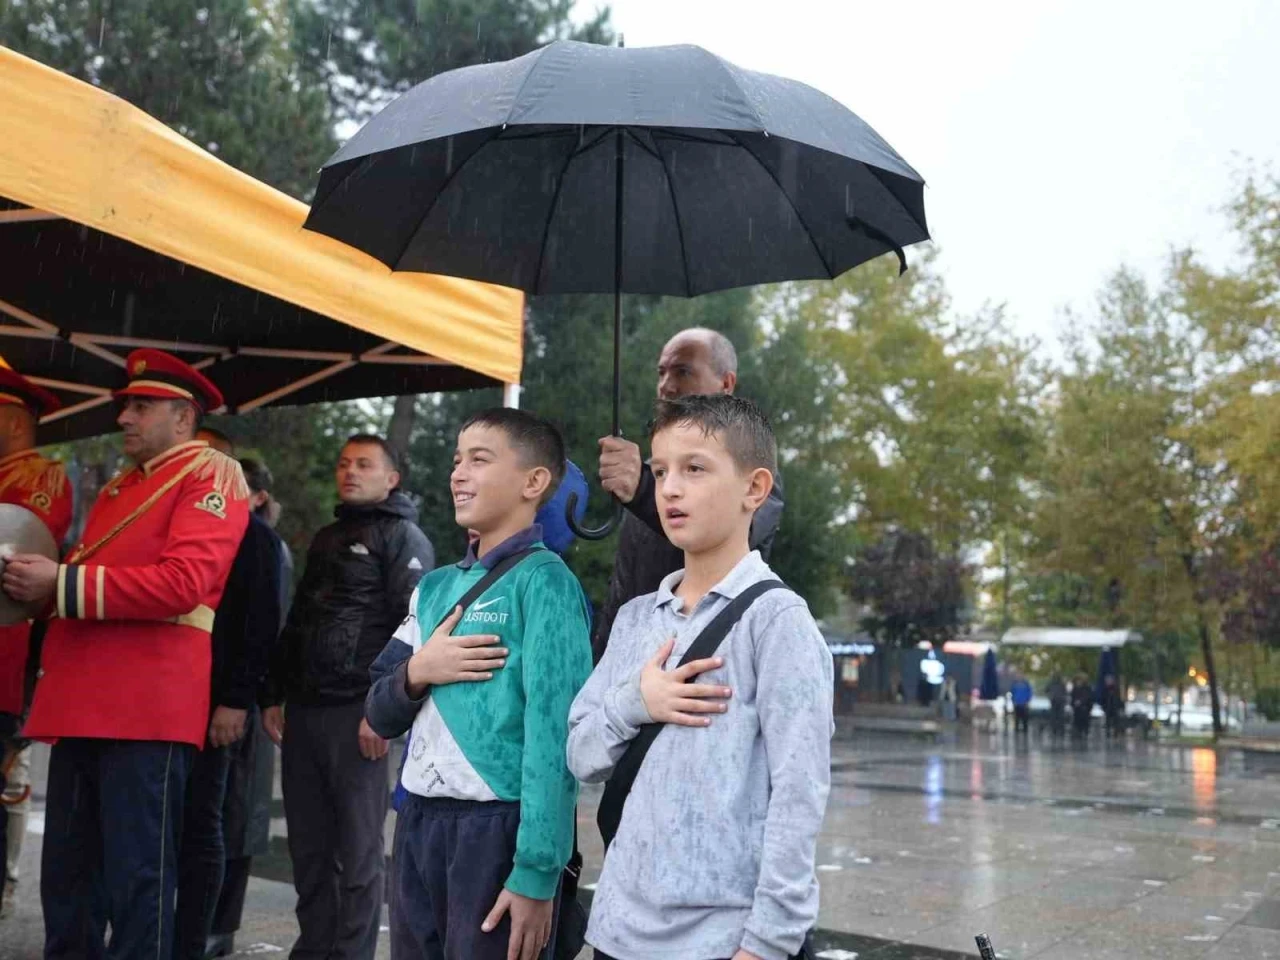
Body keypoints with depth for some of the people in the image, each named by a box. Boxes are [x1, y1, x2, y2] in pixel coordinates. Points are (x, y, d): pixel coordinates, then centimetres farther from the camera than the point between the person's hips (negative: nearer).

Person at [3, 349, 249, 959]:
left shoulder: (212, 475, -2)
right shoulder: (119, 486, 24)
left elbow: (183, 582, -16)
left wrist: (61, 582, -14)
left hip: (149, 709, -8)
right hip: (82, 705, 8)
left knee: (137, 877, -2)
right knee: (66, 875, 14)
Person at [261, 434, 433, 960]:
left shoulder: (404, 538, 0)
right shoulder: (326, 538, 22)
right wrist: (274, 695, 16)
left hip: (357, 713, -7)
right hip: (303, 710, 7)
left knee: (357, 849, 0)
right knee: (308, 845, 10)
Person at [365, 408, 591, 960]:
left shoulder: (543, 581, -9)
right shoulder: (434, 588, 11)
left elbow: (553, 734, -15)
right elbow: (381, 717, 13)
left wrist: (536, 870, -18)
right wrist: (416, 672, -8)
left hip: (496, 827, -6)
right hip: (417, 825, 6)